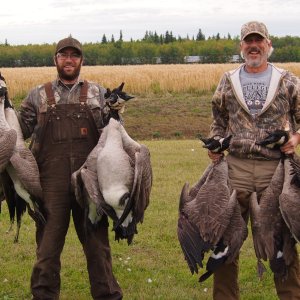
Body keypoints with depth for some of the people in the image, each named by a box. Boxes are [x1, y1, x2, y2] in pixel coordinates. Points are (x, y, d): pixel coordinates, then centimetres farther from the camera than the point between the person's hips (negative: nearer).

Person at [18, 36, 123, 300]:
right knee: (48, 239, 6)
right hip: (52, 180, 0)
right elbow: (21, 130, 8)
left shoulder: (97, 93, 10)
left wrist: (114, 114, -11)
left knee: (96, 238, 7)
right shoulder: (39, 95, 10)